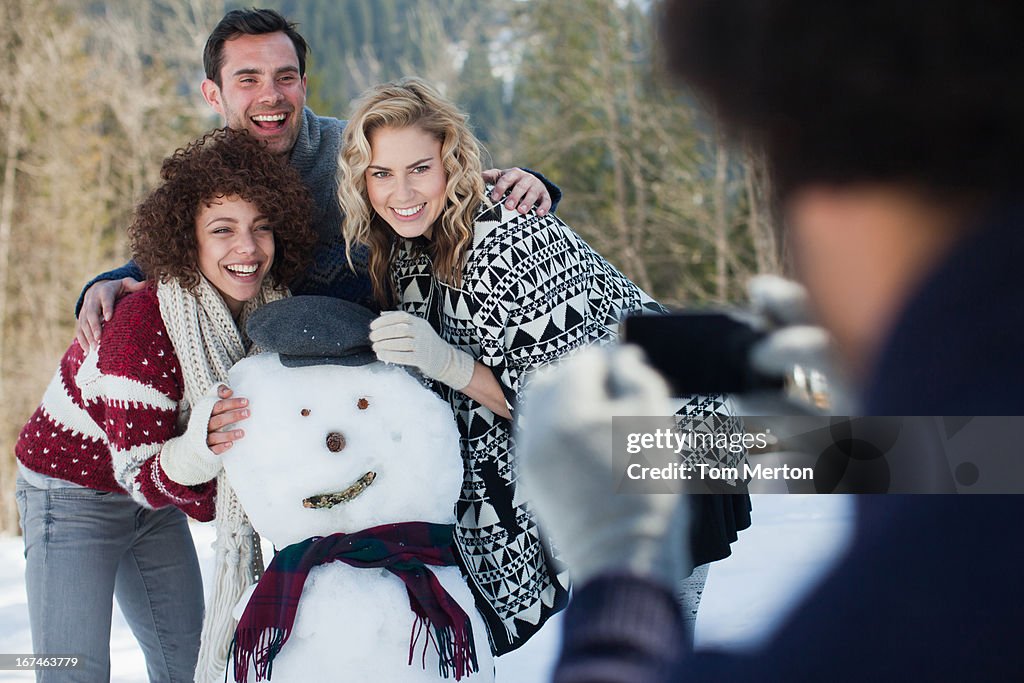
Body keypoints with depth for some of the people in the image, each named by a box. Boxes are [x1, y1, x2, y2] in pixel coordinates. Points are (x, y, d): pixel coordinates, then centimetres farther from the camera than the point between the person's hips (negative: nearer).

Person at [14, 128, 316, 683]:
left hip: (155, 500, 7)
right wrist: (197, 449, -50)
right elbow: (138, 472, -31)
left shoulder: (266, 309, -12)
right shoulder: (144, 323, -32)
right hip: (75, 493, -7)